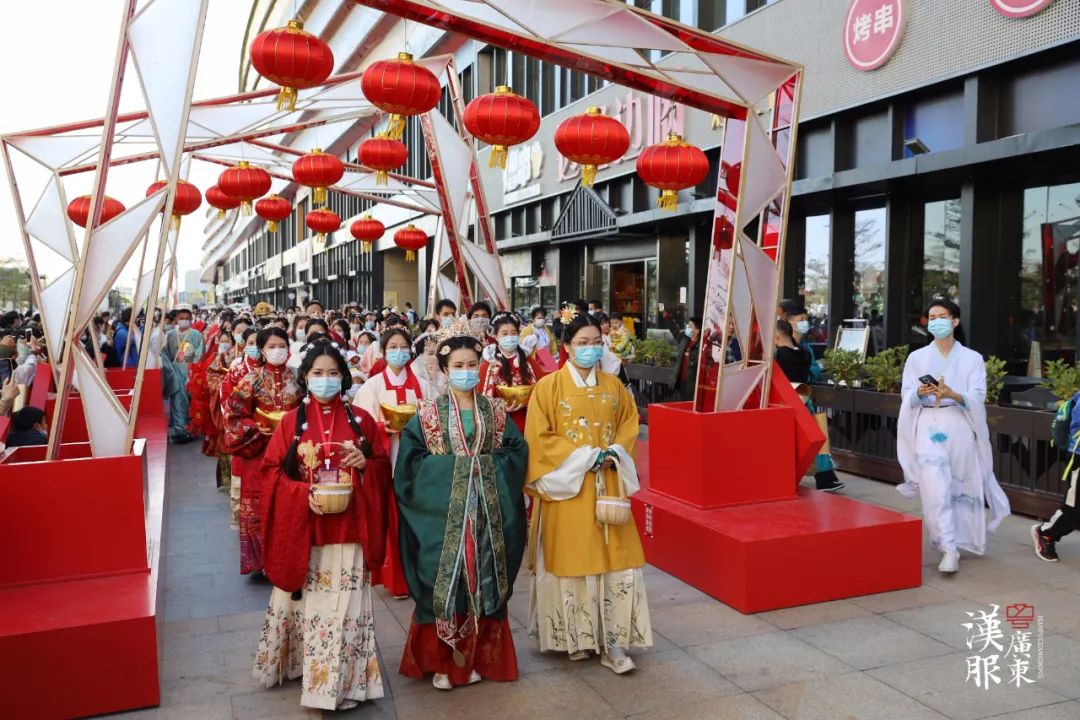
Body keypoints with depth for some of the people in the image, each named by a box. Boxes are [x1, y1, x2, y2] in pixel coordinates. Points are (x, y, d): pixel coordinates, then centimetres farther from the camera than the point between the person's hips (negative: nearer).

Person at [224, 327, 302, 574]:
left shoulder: (296, 377, 3)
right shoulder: (252, 379, -2)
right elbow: (234, 412, 0)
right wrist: (255, 427, -12)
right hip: (260, 450, -1)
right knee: (260, 503, 3)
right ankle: (261, 559, 15)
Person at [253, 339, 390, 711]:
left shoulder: (361, 420, 3)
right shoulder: (291, 421, 2)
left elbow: (383, 470, 7)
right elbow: (272, 471, 0)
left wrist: (364, 463, -15)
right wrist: (303, 494, -16)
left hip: (348, 529, 0)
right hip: (302, 529, 0)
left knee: (345, 603, 3)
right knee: (308, 601, 9)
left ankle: (344, 679, 15)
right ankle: (300, 662, 30)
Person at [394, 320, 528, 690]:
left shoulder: (494, 410, 7)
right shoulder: (429, 412, 0)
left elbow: (517, 452, 5)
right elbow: (410, 459, -3)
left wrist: (488, 467, -8)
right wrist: (446, 467, -10)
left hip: (485, 508, 2)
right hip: (442, 510, -2)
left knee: (483, 580, 7)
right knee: (443, 579, 1)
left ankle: (476, 658, 22)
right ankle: (441, 661, 15)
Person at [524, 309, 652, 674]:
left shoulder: (613, 386, 8)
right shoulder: (548, 387, -5)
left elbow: (629, 423, 15)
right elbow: (538, 438, -8)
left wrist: (616, 451, -5)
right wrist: (584, 456, -14)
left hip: (607, 485, 4)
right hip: (567, 486, -3)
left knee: (615, 558, 0)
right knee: (571, 559, 3)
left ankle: (612, 642, 9)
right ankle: (575, 638, 20)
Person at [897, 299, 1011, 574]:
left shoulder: (972, 358, 5)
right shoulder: (916, 357, 9)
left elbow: (977, 398, -3)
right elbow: (906, 397, 5)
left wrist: (953, 395, -23)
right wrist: (920, 392, -18)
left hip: (960, 428, 0)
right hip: (928, 428, 0)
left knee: (961, 486, 5)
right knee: (936, 489, -12)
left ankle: (959, 540, 26)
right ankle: (949, 549, -8)